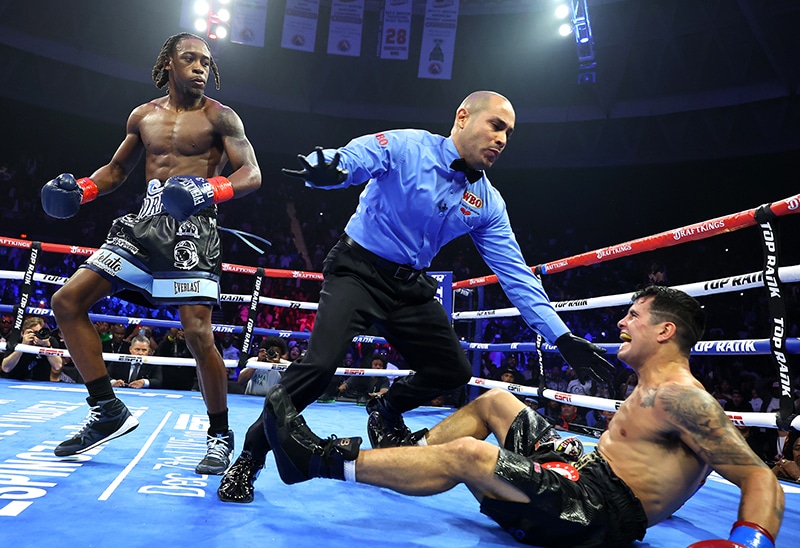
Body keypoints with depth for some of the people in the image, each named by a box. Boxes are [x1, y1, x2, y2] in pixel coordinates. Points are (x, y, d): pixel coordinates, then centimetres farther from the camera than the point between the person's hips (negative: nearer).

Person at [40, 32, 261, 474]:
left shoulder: (219, 117, 2)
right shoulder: (143, 116, 17)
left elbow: (252, 174, -7)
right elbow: (117, 168, 26)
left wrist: (211, 189, -25)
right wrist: (79, 189, 7)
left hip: (192, 227, -6)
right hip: (144, 223, 6)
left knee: (197, 333, -16)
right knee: (66, 302, 1)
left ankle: (220, 434, 5)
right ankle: (108, 410, 10)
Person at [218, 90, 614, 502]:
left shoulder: (488, 204, 1)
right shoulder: (405, 147, -13)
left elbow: (515, 274, 0)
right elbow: (349, 159, -27)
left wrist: (561, 337, -5)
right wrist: (327, 169, -54)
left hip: (410, 287, 6)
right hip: (358, 270, -5)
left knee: (453, 371, 3)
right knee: (320, 365, -21)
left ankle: (385, 410, 34)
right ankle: (251, 454, 2)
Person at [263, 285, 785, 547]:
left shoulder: (681, 398, -15)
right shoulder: (651, 390, 15)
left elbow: (761, 477, -19)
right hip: (585, 479, 10)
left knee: (466, 454, -24)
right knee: (492, 400, 15)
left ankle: (323, 460, -15)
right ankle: (404, 447, 20)